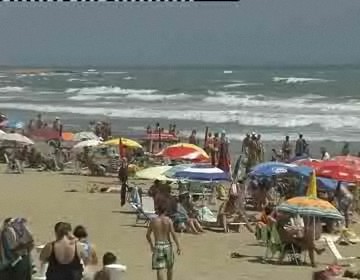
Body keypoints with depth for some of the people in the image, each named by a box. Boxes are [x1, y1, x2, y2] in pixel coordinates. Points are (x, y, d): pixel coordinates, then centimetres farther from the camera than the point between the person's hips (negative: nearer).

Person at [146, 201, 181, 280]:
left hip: (157, 246, 0)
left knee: (159, 269, -4)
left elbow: (148, 235, 6)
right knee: (169, 267, 20)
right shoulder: (168, 220, -4)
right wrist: (178, 246, -8)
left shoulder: (153, 221, 0)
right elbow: (173, 234, -12)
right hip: (167, 245, 0)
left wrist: (151, 245, 23)